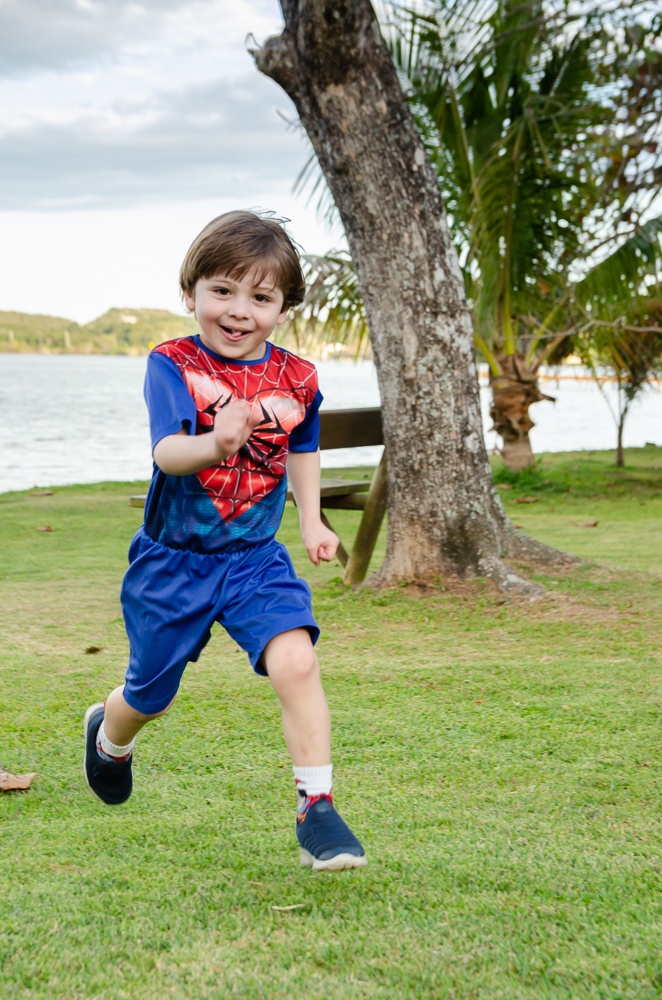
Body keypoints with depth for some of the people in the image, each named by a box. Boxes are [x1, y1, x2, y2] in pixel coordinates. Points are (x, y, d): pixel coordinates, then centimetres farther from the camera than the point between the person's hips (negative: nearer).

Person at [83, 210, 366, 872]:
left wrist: (311, 520, 10)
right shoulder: (172, 365, -16)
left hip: (256, 558, 2)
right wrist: (214, 445, -53)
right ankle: (108, 733, 51)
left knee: (295, 662, -21)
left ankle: (316, 807, -9)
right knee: (150, 694, 14)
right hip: (172, 561, -2)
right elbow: (166, 451, -33)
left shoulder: (295, 379, -3)